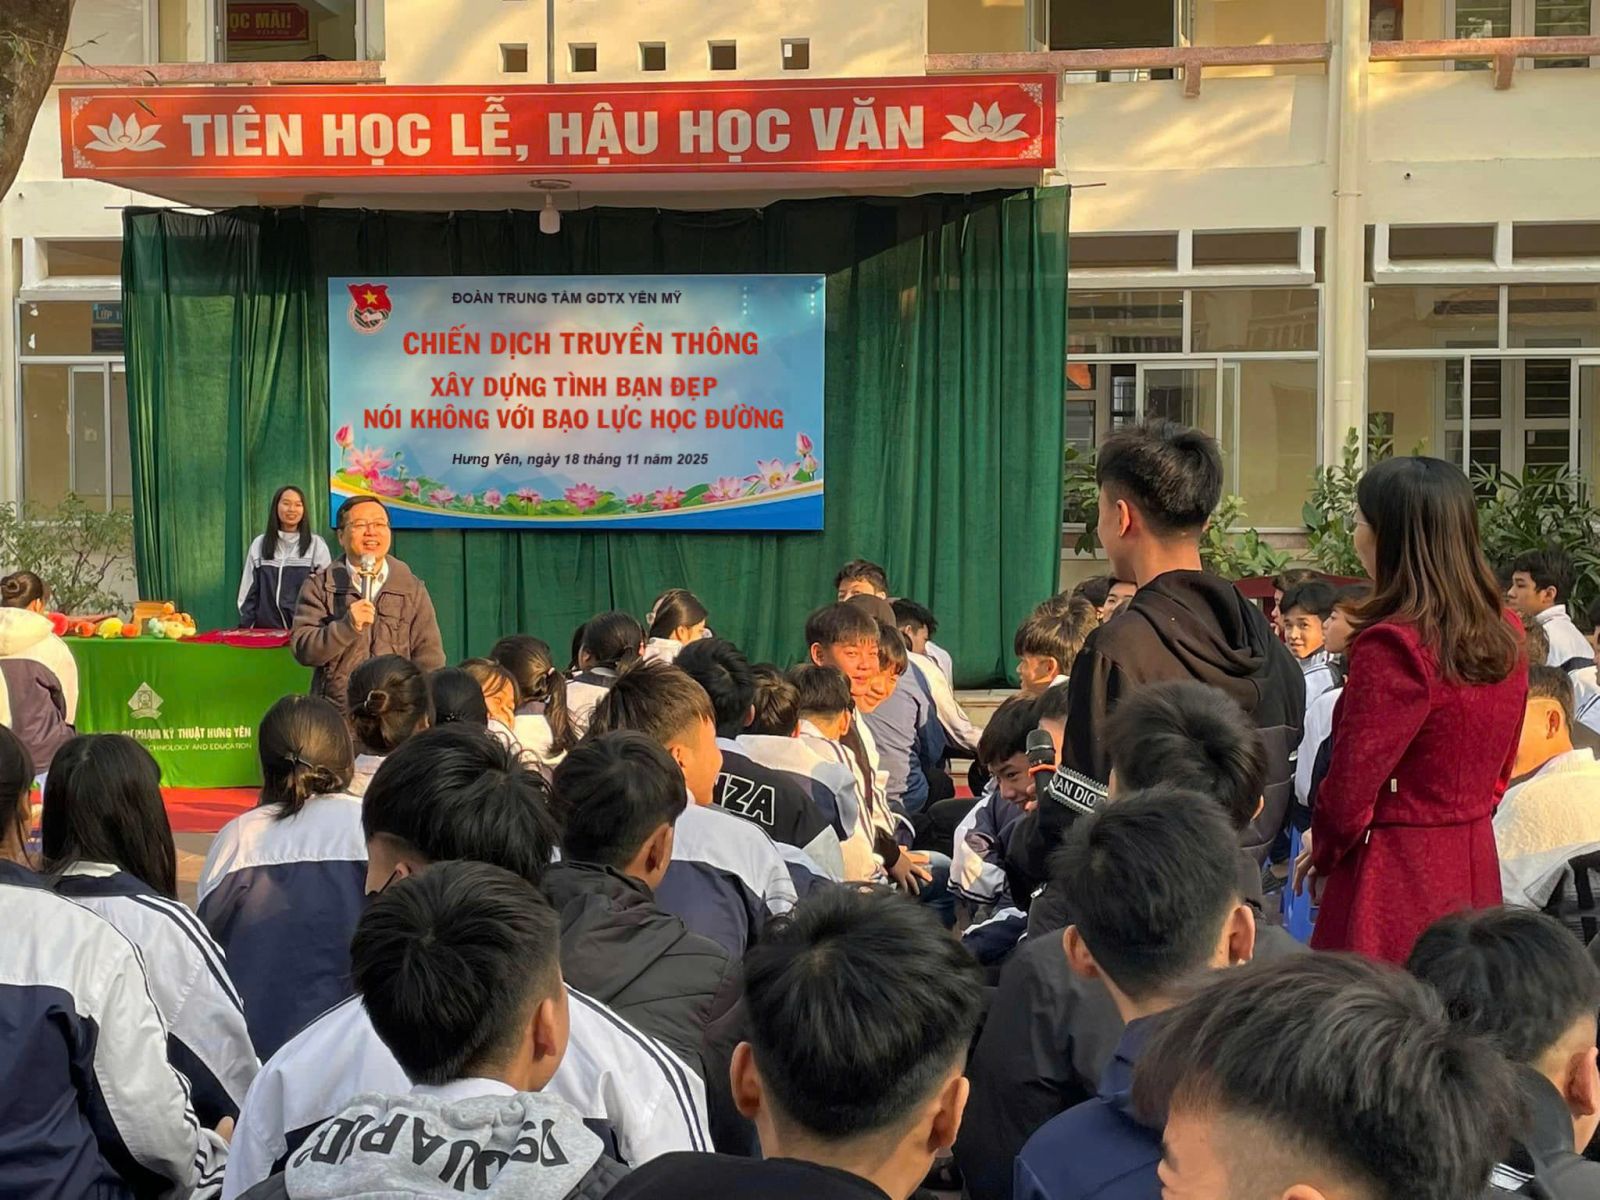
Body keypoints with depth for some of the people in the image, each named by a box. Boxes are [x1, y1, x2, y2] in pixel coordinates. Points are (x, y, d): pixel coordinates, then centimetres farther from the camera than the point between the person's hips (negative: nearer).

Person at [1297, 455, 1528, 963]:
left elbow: (1351, 787, -16)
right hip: (1476, 870, 8)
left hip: (1395, 878, -8)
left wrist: (1322, 856, 2)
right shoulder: (1505, 634, 5)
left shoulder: (1393, 646, -20)